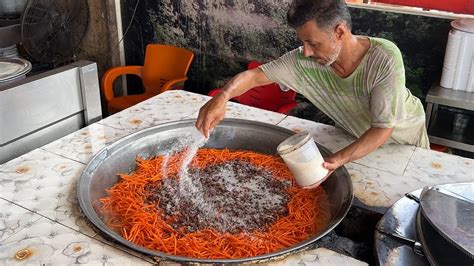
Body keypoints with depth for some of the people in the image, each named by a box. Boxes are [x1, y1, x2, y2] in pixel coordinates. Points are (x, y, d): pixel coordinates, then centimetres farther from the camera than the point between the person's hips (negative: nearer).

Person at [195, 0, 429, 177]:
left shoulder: (386, 59, -39)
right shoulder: (304, 61, -29)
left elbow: (383, 129, -36)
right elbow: (254, 75, -23)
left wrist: (338, 160, -51)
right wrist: (223, 97, -44)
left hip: (403, 136, -2)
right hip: (354, 135, 2)